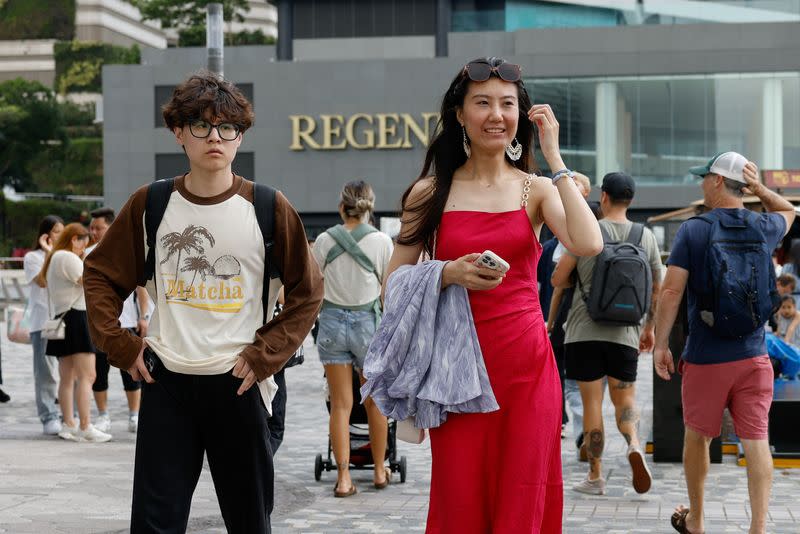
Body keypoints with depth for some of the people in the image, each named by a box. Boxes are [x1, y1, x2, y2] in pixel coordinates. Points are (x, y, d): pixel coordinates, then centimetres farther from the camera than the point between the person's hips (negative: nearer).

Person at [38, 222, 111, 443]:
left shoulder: (53, 258, 20)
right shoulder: (68, 258, -11)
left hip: (60, 318, 11)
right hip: (76, 318, -11)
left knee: (67, 377, 12)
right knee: (87, 376, -13)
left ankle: (68, 425, 13)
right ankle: (85, 427, -17)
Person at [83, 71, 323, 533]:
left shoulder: (269, 209, -2)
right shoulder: (150, 205, 3)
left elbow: (308, 291, 4)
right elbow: (102, 275, 12)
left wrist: (267, 355, -4)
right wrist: (119, 345, 2)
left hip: (237, 385, -1)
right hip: (166, 382, 1)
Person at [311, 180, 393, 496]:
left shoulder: (324, 240, -2)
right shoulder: (381, 241, -6)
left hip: (332, 319, 1)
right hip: (368, 321, -1)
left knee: (340, 405, 3)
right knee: (374, 402, 15)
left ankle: (343, 478, -1)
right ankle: (379, 471, 26)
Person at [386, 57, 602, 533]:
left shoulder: (536, 190, 4)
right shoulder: (430, 193, 5)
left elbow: (589, 244, -15)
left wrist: (554, 157, -10)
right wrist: (448, 275, -12)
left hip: (527, 365, 0)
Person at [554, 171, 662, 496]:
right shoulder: (646, 237, 4)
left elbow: (558, 280, -4)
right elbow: (657, 289, 11)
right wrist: (649, 328, 23)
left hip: (585, 331, -2)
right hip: (625, 333, 2)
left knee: (592, 401, 4)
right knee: (624, 398, 11)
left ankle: (595, 476, 8)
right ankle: (634, 444, -19)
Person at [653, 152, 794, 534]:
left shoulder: (693, 230, -9)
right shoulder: (764, 228, 2)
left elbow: (672, 291, -14)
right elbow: (789, 210, 27)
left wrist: (661, 344, -6)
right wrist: (760, 190, 8)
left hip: (705, 358, -2)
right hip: (753, 356, 2)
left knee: (697, 436, 15)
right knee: (756, 441, -1)